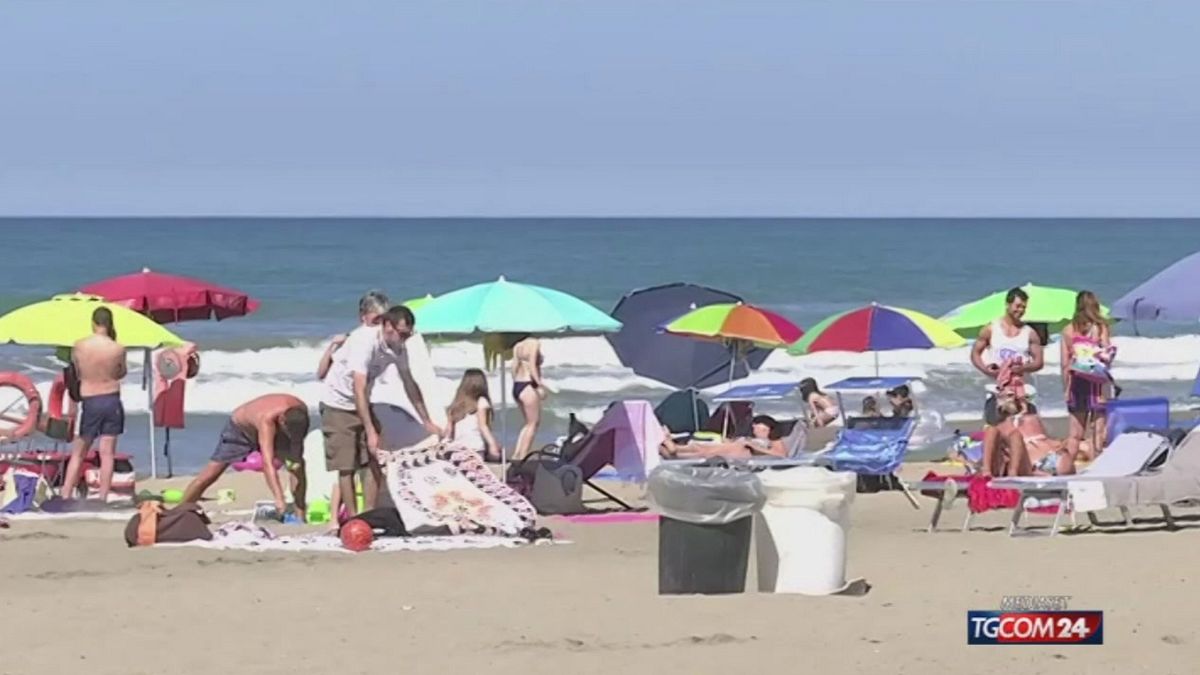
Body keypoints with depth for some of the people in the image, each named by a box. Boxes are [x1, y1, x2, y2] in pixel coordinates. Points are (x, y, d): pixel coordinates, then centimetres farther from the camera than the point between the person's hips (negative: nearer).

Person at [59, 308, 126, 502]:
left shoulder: (79, 347, -8)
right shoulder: (117, 349, -10)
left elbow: (75, 373, 5)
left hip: (88, 401, 1)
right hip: (111, 400, -1)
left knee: (78, 454, 10)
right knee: (107, 453, 3)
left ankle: (65, 497, 7)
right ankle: (102, 499, 1)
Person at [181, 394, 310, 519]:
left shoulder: (301, 410, -30)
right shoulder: (267, 420, -47)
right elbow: (268, 464, -55)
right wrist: (278, 498, -64)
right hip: (240, 428, -5)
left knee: (297, 465, -14)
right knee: (207, 477, -8)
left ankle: (300, 515, -7)